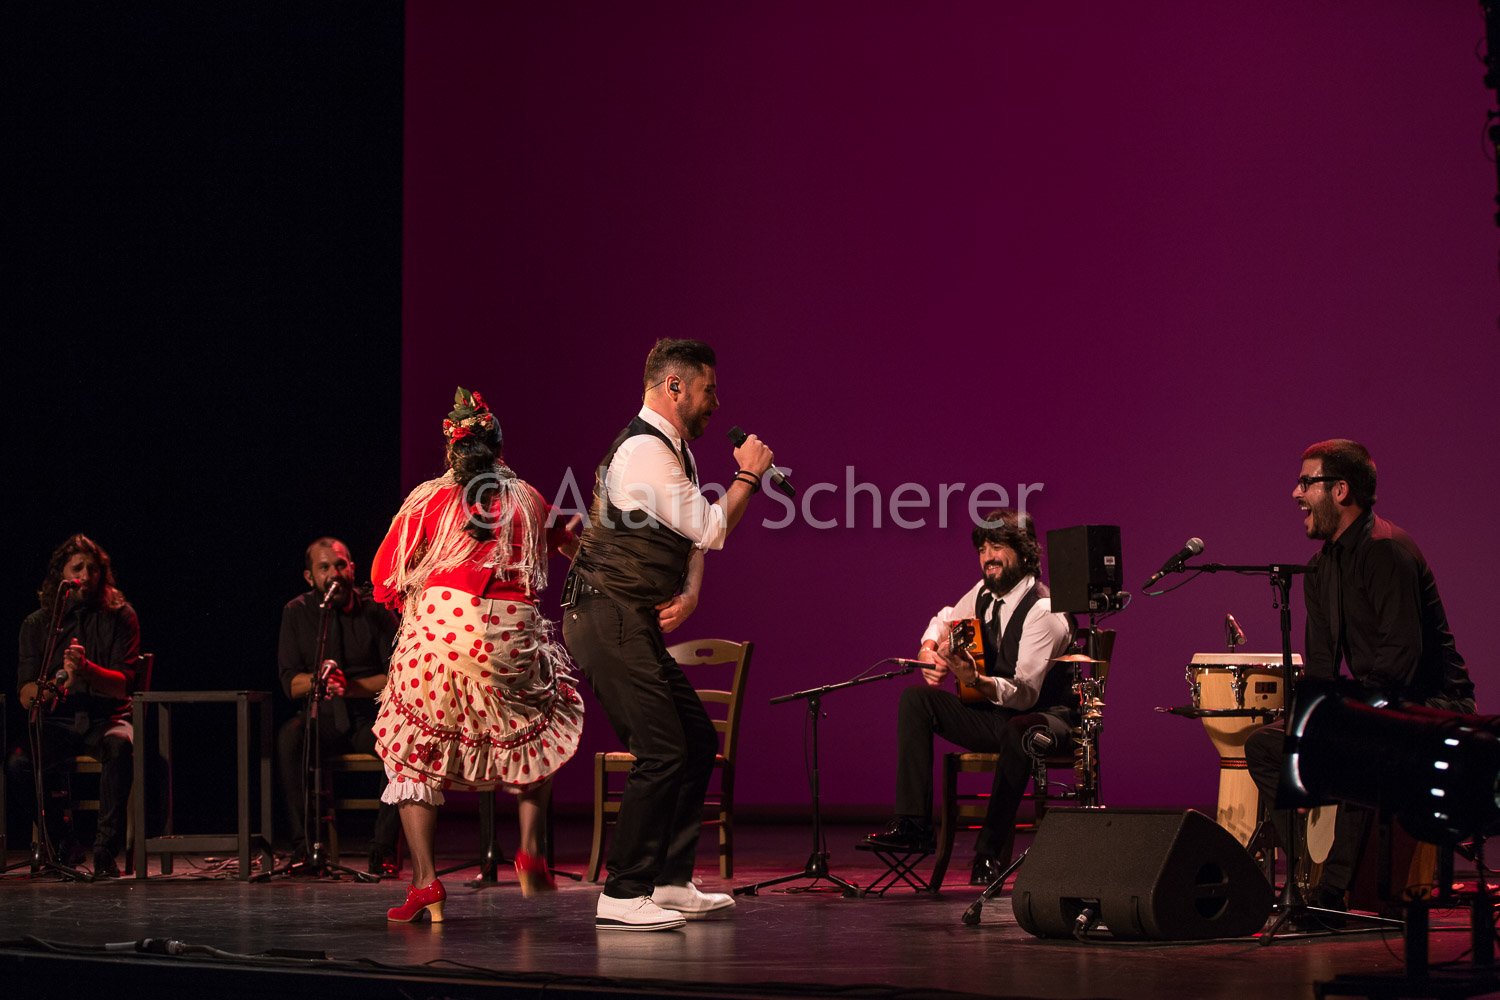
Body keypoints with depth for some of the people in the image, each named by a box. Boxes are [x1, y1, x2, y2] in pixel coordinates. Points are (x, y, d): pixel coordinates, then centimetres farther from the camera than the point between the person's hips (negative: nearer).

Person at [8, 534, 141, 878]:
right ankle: (63, 845, -6)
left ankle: (106, 851, -29)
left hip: (106, 717, -1)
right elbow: (26, 694, -2)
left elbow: (124, 685, -8)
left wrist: (86, 669, -29)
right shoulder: (37, 624, 6)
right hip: (57, 721, 1)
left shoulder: (120, 616, 1)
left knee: (119, 745, -37)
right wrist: (52, 686, -27)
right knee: (19, 763, -30)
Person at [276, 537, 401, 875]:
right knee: (289, 736, -32)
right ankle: (304, 844, -30)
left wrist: (348, 686, -17)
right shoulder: (298, 612, 4)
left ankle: (383, 848, -24)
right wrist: (319, 679, -20)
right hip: (321, 719, 1)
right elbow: (291, 684, 1)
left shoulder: (374, 611, -1)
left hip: (370, 718, -1)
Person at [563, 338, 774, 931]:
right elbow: (711, 529, -17)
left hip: (638, 626, 11)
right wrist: (748, 475, -4)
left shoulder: (673, 449, 18)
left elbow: (693, 537, 20)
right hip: (610, 621, -11)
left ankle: (670, 882, 20)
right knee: (661, 753, -12)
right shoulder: (643, 450, -16)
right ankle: (621, 896, -6)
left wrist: (689, 593, 1)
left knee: (698, 741, 13)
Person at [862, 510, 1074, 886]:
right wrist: (929, 651, 2)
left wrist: (977, 681, -49)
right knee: (914, 698, -10)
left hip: (1044, 716, -8)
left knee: (1020, 732, -42)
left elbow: (1025, 693, -31)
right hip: (994, 713, 8)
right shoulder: (984, 593, 2)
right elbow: (943, 621, 24)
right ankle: (912, 824, -16)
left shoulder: (1044, 611, -22)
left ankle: (991, 850, -28)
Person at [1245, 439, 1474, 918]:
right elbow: (1321, 662, 10)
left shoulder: (1387, 549, -18)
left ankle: (1333, 892, -29)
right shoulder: (1322, 567, 11)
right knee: (1264, 744, 1)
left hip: (1433, 706, -10)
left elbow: (1402, 652, -26)